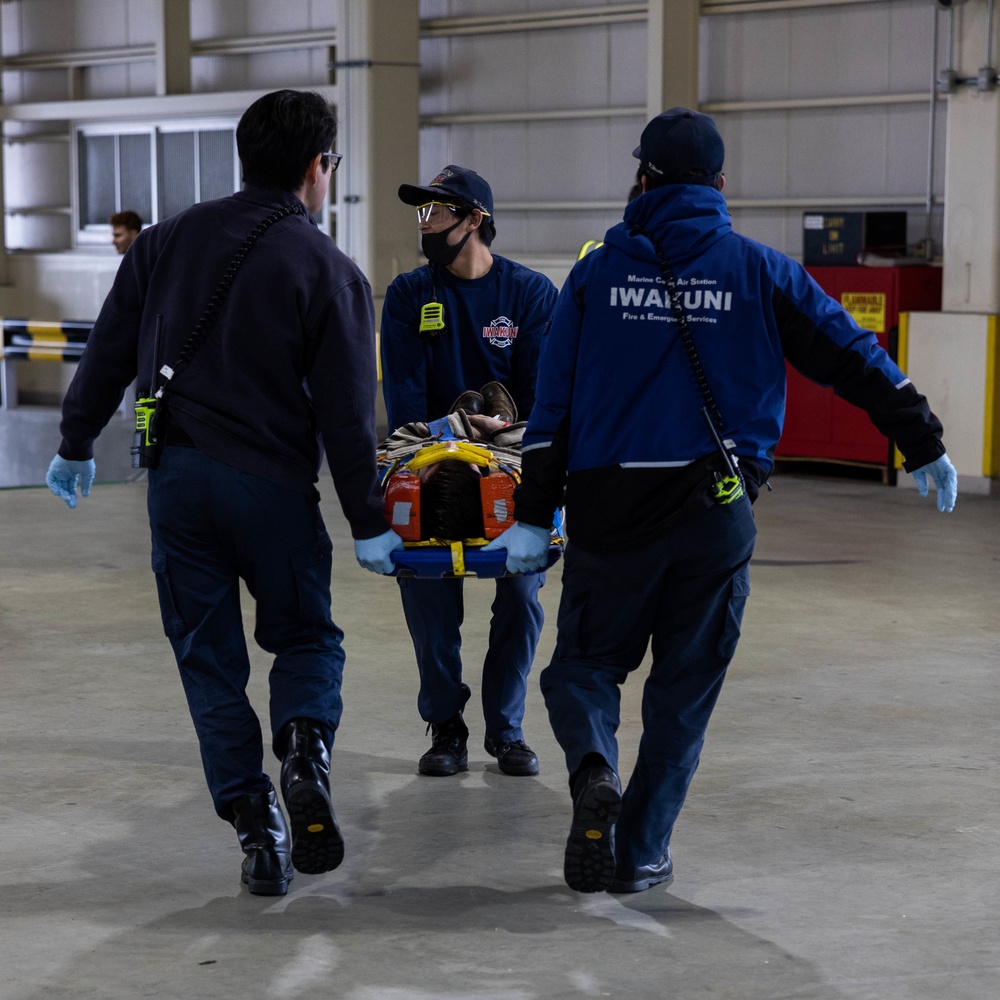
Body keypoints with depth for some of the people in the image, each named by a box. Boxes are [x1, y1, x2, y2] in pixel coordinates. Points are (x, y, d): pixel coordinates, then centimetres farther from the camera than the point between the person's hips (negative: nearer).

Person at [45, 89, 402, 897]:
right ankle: (305, 749, -11)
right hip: (274, 484, -2)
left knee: (209, 657, 11)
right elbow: (347, 414, -5)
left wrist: (76, 445, 21)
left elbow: (107, 355, 9)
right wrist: (368, 522, 1)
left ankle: (254, 820, 5)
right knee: (308, 637, 17)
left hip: (177, 476, 3)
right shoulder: (330, 272, -5)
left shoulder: (169, 240, 6)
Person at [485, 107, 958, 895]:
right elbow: (855, 359, 6)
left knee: (586, 660, 15)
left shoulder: (599, 271, 3)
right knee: (685, 687, 12)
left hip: (609, 511, 0)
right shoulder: (759, 271, 3)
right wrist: (925, 446, 17)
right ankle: (641, 852, 14)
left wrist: (533, 517, 4)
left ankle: (593, 767, -15)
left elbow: (554, 404, 1)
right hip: (716, 513, 0)